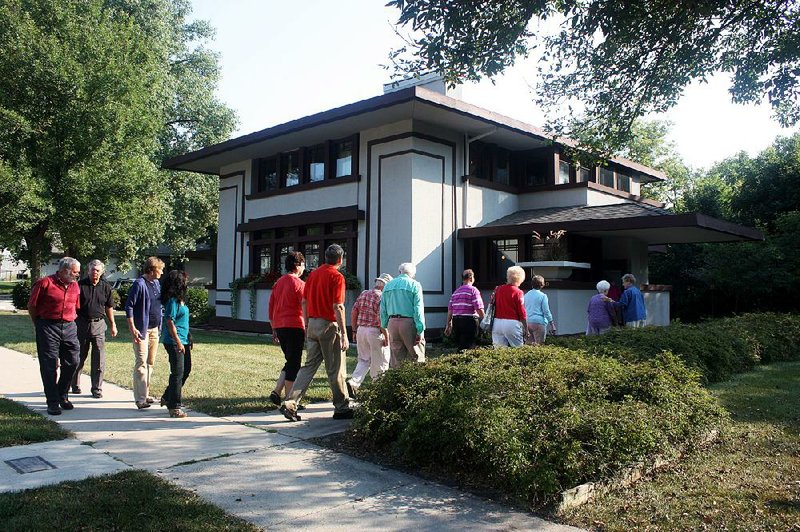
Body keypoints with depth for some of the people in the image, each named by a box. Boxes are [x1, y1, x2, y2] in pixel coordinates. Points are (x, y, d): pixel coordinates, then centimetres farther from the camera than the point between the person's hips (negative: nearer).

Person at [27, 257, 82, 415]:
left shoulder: (75, 286, 11)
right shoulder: (45, 283, -7)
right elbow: (31, 306, -1)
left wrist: (71, 321, 15)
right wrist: (39, 326, 6)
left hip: (69, 328, 5)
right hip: (48, 328, -5)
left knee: (72, 362, 4)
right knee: (49, 366, 0)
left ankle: (63, 396, 23)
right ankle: (53, 403, 7)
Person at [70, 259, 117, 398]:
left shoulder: (106, 287, 6)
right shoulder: (80, 285, -3)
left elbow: (109, 307, 14)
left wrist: (113, 324, 13)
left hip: (98, 324, 2)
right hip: (81, 324, -1)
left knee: (99, 359, -1)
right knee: (79, 357, 11)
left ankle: (97, 389, 7)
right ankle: (75, 385, 28)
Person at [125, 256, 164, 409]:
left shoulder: (156, 284, 12)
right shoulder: (139, 284, -12)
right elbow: (129, 307, -13)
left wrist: (159, 327, 14)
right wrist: (133, 329, -17)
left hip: (154, 329, 8)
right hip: (142, 330, -8)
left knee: (150, 363, 14)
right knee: (141, 364, -8)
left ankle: (145, 393, 24)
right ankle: (140, 399, -7)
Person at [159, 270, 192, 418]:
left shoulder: (180, 300, 14)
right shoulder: (172, 301, -15)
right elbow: (170, 322, -19)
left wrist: (188, 339, 22)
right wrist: (178, 342, -21)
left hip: (182, 341, 10)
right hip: (174, 342, -10)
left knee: (186, 369, 15)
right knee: (178, 373, -5)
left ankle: (168, 397, 28)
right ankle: (174, 407, 4)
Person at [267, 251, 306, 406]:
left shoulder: (278, 283, 13)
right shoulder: (298, 283, -9)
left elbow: (271, 308, 16)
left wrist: (274, 330, 21)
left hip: (279, 327, 7)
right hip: (294, 326, -7)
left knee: (290, 361, 18)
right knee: (293, 364, 0)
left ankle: (276, 392, 8)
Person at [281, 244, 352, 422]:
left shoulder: (313, 274, 10)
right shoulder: (337, 277, -11)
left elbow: (304, 302, 13)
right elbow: (338, 307, -17)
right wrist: (344, 334, -15)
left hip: (313, 324, 7)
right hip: (329, 326, -7)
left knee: (309, 366, 10)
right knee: (335, 369, 4)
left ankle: (290, 404, 3)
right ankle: (342, 408, 15)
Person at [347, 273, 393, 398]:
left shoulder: (363, 294, 10)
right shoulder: (381, 297, -11)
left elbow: (353, 312, 9)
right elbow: (380, 318, -18)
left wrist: (354, 331, 15)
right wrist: (386, 336, -12)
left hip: (361, 330, 6)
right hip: (374, 331, -6)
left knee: (364, 360, 15)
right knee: (379, 362, 7)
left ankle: (353, 383, -3)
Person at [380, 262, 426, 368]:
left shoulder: (388, 285, 14)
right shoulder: (414, 285, -1)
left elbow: (383, 310, 13)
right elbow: (418, 309, -8)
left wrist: (384, 327, 14)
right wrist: (420, 330, -10)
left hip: (392, 323, 5)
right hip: (409, 322, -5)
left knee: (395, 358, 9)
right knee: (416, 356, -1)